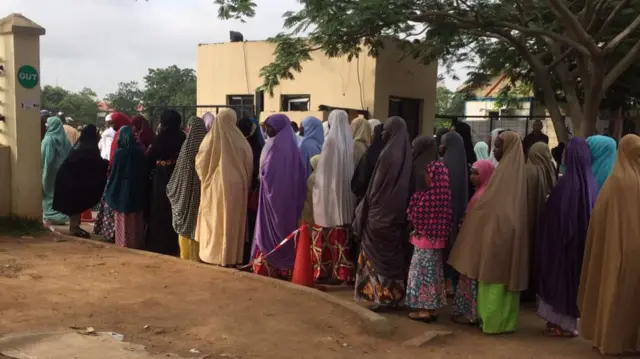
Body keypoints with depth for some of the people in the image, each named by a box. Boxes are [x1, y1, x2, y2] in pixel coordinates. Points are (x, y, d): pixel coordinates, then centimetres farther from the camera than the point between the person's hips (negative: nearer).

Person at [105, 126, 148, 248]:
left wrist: (109, 192, 2)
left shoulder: (119, 153, -13)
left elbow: (113, 173, -8)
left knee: (123, 222, 6)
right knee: (136, 221, 11)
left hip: (122, 190, -3)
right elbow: (145, 172, 4)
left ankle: (124, 245, 9)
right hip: (137, 190, 3)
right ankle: (137, 244, 16)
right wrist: (142, 189, 13)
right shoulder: (140, 152, -2)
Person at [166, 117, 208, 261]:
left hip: (188, 189, -4)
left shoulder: (188, 145, -11)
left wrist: (172, 187, 4)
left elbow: (181, 170, -9)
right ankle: (200, 255, 19)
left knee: (187, 222, 6)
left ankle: (188, 256, 12)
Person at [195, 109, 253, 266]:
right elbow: (249, 165, 0)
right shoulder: (240, 141, -6)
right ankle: (231, 257, 14)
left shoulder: (210, 139, -5)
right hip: (235, 186, 0)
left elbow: (200, 162, 2)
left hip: (214, 186, 0)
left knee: (214, 219, 10)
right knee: (232, 220, 9)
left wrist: (206, 178, 18)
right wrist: (245, 184, 12)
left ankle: (212, 253, 14)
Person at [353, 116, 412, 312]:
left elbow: (376, 187, -16)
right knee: (393, 254, 14)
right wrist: (400, 211, 16)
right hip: (397, 213, 8)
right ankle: (395, 296, 22)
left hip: (381, 212, -8)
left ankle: (383, 297, 6)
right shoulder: (406, 154, 5)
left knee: (379, 255, 2)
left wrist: (363, 211, -7)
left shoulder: (388, 154, -18)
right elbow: (405, 187, 10)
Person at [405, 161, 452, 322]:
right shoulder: (444, 195, 0)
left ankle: (424, 309, 7)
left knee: (422, 273, 3)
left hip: (424, 240, -6)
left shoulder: (426, 197, -18)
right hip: (438, 240, 6)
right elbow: (446, 220, 8)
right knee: (434, 273, 13)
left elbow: (415, 219, -7)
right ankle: (434, 308, 20)